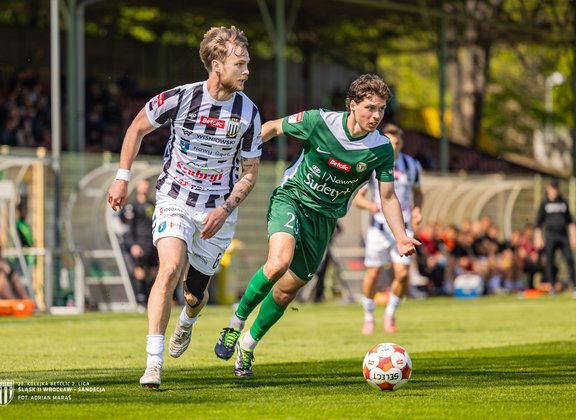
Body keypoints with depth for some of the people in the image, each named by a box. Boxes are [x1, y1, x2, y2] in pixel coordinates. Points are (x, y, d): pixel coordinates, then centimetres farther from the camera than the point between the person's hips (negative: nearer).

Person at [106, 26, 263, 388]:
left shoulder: (248, 113, -10)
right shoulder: (179, 98, -14)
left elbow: (250, 172, 1)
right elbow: (138, 127, 4)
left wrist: (226, 209, -13)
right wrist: (123, 178, 4)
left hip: (218, 210, 2)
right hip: (175, 199, -2)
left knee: (195, 294, 7)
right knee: (170, 268, -26)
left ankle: (187, 322, 48)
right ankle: (154, 362, -22)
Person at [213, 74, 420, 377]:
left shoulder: (381, 149, -10)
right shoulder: (320, 121, -15)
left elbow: (387, 197, -2)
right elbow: (273, 127, 0)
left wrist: (401, 238, -15)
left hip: (325, 217, 3)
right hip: (291, 197, -3)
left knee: (288, 289, 5)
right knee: (279, 262, -30)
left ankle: (248, 344, 29)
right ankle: (236, 323, -7)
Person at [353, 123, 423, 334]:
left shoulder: (411, 165, 5)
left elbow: (418, 192, 20)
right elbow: (357, 198, -3)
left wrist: (417, 208, -1)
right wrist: (370, 205, -24)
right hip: (379, 227, -2)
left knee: (402, 274, -10)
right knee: (373, 274, -2)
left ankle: (390, 314, 14)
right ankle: (368, 318, 19)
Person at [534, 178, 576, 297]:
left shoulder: (563, 202, 13)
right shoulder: (544, 203, 4)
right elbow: (539, 221, 4)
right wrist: (538, 237, -4)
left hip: (563, 236, 2)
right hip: (550, 235, -2)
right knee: (549, 262, -3)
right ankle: (552, 287, 4)